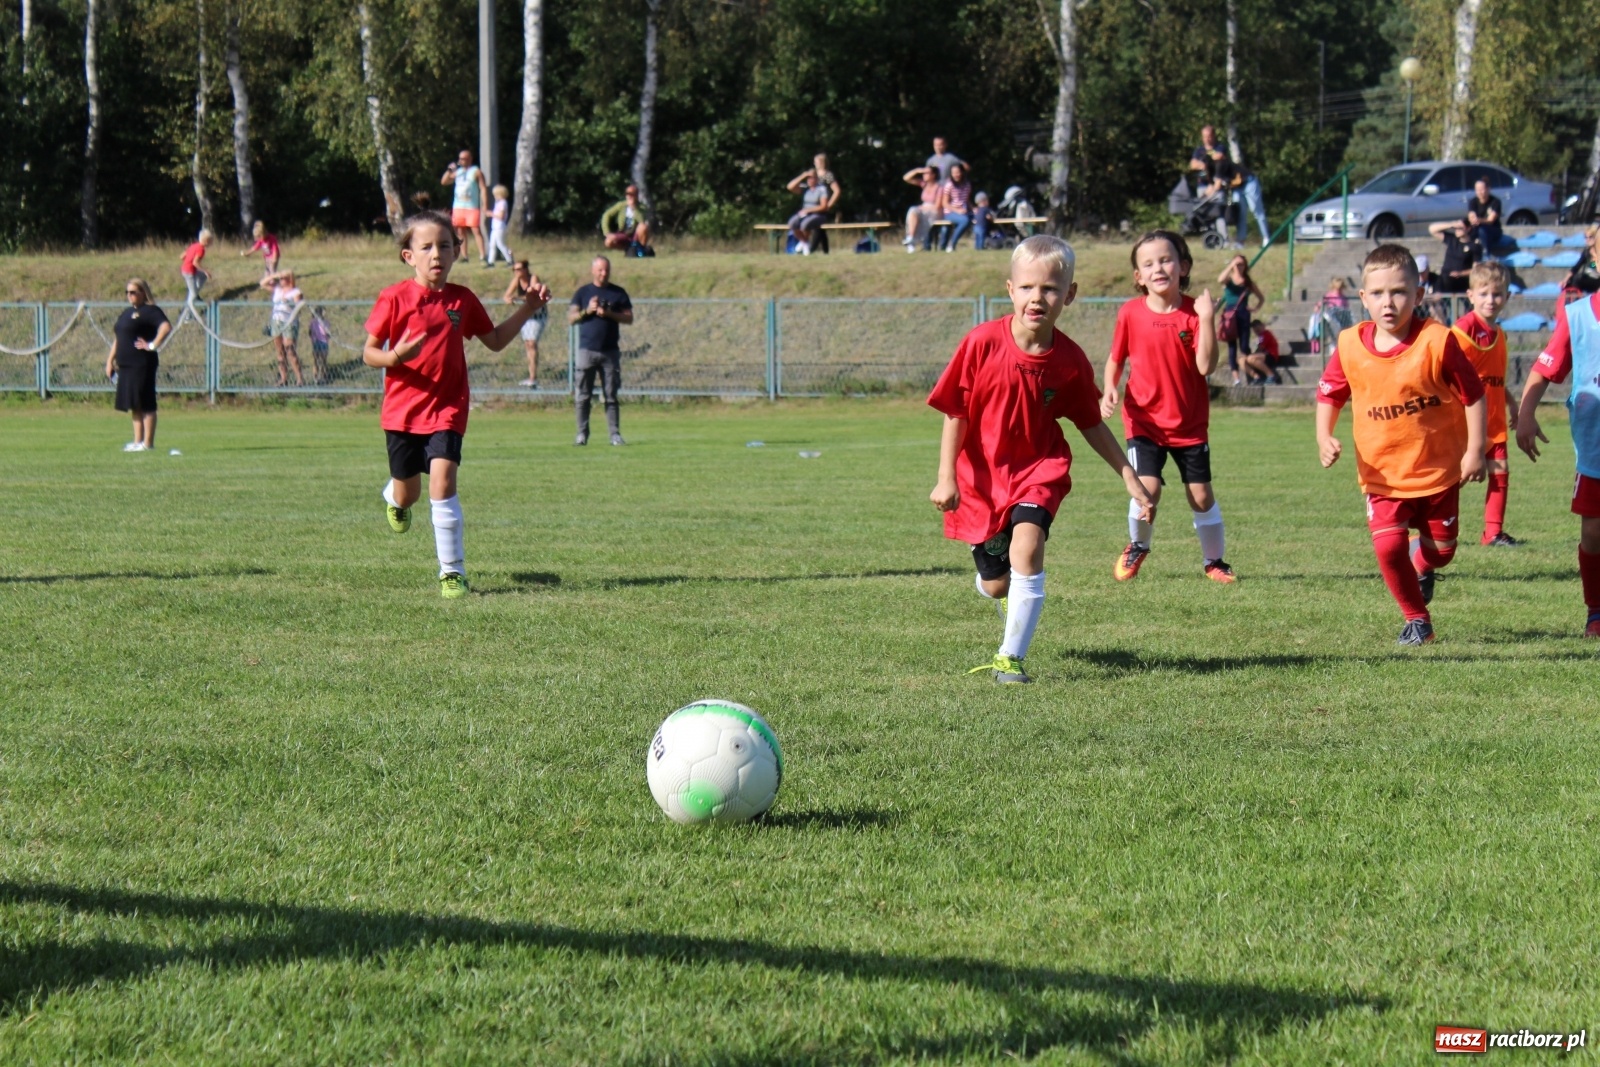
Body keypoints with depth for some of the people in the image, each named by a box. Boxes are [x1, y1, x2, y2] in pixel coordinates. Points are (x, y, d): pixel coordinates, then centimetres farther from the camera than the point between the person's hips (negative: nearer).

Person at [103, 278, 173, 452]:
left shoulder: (150, 311, -9)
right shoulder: (126, 313, 19)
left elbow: (166, 327, -24)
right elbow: (118, 339, 25)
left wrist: (153, 346, -20)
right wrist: (110, 360, 18)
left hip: (142, 365, -9)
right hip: (125, 365, 9)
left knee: (145, 405, -6)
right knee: (133, 405, 11)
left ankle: (147, 443, -4)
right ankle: (137, 441, 15)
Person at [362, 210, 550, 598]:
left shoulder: (462, 300, 4)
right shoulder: (395, 299, -7)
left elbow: (495, 341, 17)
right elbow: (368, 353, -4)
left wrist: (526, 310, 5)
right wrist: (395, 356, -25)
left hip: (447, 408, 1)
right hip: (403, 407, -1)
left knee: (442, 482, -17)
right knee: (408, 493, 11)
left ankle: (453, 572, -11)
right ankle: (394, 497, 52)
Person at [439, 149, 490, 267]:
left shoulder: (476, 172, 0)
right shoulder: (457, 172, 16)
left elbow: (483, 189, -5)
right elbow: (443, 182, 16)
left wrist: (484, 206, -13)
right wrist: (449, 170, 0)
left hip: (472, 207, -6)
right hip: (458, 207, 6)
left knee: (476, 230, -13)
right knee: (460, 232, 6)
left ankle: (483, 256, -18)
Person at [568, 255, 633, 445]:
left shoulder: (618, 293, 10)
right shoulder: (583, 292, 9)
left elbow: (629, 318, 6)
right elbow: (571, 319, 5)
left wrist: (610, 314, -10)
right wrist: (587, 311, -12)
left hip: (610, 351, 0)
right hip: (587, 350, 0)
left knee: (611, 396, 0)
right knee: (583, 396, -2)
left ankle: (615, 434, 0)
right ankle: (582, 434, 2)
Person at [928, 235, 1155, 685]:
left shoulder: (1069, 360, -10)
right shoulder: (982, 343, -16)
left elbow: (1092, 425, 4)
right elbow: (954, 413, -9)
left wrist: (1131, 480, 5)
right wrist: (946, 478, -14)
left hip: (1039, 469, 0)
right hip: (982, 475, 0)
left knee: (1026, 548, -26)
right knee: (995, 584, 9)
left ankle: (1011, 658, -15)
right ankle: (1012, 600, 50)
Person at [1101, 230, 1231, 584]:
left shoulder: (1194, 312, -9)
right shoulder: (1130, 313, -5)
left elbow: (1205, 366, -19)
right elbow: (1115, 359, 8)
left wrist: (1207, 319, -27)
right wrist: (1110, 389, -11)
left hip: (1190, 423, 0)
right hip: (1144, 421, 0)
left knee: (1201, 495, 3)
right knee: (1147, 490, -13)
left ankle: (1214, 560, 24)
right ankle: (1137, 548, 16)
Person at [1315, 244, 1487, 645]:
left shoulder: (1437, 341, -16)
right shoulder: (1351, 347, -9)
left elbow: (1473, 394, -7)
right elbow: (1328, 394, 6)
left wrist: (1475, 450, -9)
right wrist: (1324, 438, -11)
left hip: (1438, 467, -1)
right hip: (1381, 473, 1)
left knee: (1442, 546, 9)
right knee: (1388, 545, -13)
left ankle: (1422, 566, 48)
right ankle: (1416, 619, 8)